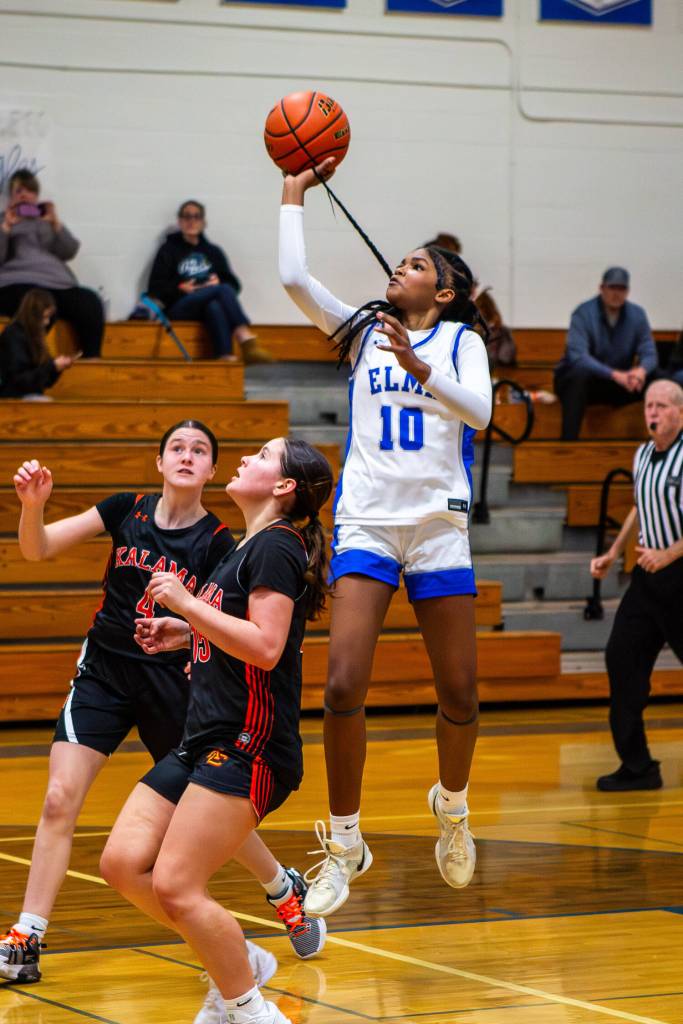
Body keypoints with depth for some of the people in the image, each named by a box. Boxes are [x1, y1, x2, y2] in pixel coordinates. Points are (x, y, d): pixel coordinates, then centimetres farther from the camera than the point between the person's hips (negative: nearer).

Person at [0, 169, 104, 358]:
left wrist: (55, 224, 1)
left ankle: (91, 360, -27)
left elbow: (69, 252, 12)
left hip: (57, 283, 4)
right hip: (16, 284, -4)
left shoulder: (46, 221, 26)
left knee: (90, 301, -27)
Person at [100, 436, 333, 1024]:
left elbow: (265, 647, -21)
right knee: (123, 865, 1)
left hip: (248, 748, -10)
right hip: (203, 744, 10)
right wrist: (186, 634, 20)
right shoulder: (248, 547, 20)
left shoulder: (276, 545, -10)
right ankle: (234, 963, 14)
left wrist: (187, 603, -17)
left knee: (174, 887, -16)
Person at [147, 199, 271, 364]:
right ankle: (246, 340, -51)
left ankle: (226, 356, -59)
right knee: (223, 290, -31)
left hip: (207, 306, 3)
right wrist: (181, 289, -11)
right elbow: (155, 288, 6)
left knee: (214, 306, -37)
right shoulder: (169, 250, 15)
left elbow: (233, 284, 16)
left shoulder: (213, 251, 25)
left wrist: (218, 282, -6)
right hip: (179, 309, -3)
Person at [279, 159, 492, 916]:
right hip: (366, 523, 1)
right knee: (343, 686, -13)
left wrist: (419, 367, -25)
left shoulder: (461, 340, 7)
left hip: (439, 527, -1)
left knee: (459, 693, 2)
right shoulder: (362, 331, 13)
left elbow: (479, 411, -11)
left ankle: (452, 804, 32)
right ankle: (344, 844, 0)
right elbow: (293, 278, 1)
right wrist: (295, 193, 6)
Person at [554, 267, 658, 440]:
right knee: (579, 373, -39)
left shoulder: (637, 314, -2)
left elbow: (649, 354, -6)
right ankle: (568, 442, -39)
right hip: (581, 380, -4)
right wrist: (614, 374, -41)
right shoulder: (584, 313, -17)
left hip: (618, 385, 4)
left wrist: (642, 370, -32)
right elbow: (577, 356, -28)